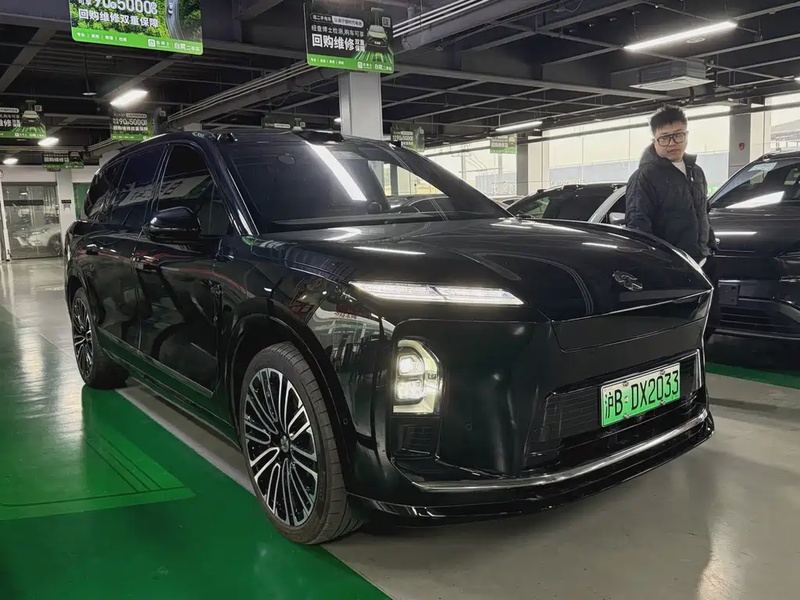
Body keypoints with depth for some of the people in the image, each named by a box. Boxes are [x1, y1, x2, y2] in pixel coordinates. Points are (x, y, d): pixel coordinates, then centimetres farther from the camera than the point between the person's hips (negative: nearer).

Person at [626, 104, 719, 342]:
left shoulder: (696, 171, 15)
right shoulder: (646, 176, -11)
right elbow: (637, 224, -20)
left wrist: (712, 247, 21)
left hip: (702, 265, 8)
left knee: (710, 320, 14)